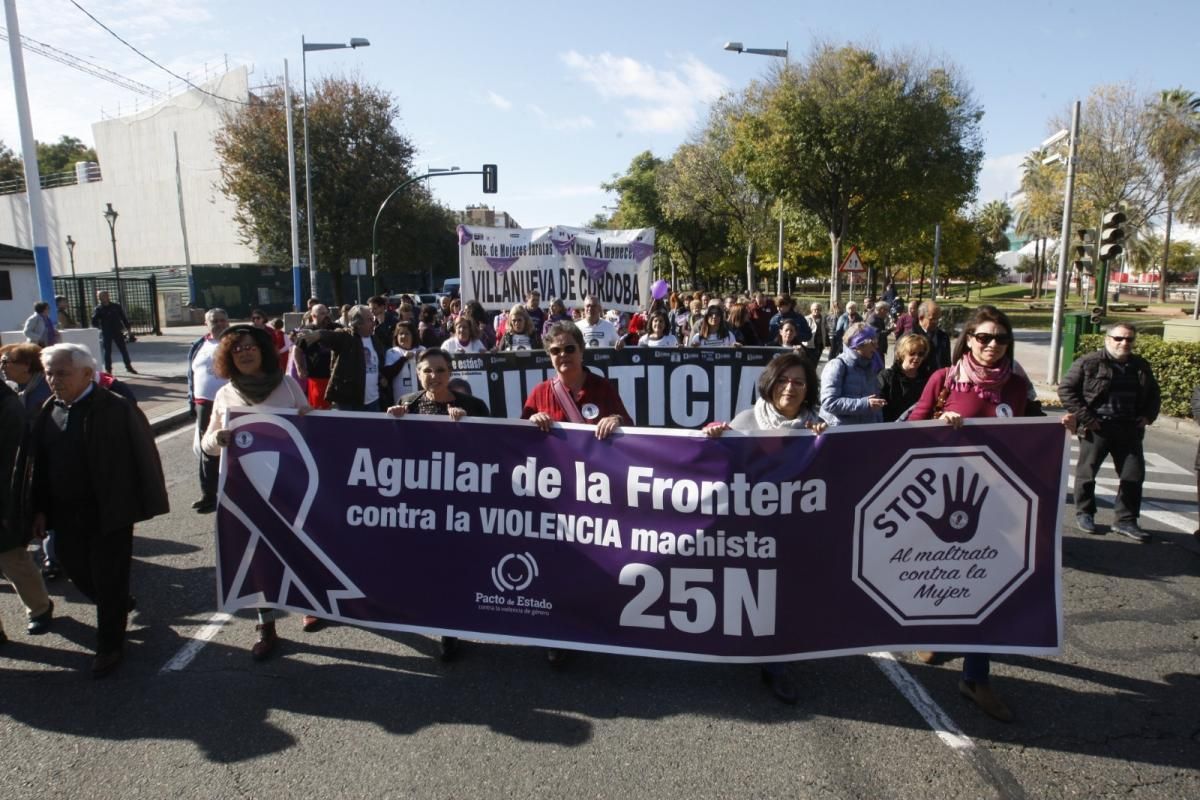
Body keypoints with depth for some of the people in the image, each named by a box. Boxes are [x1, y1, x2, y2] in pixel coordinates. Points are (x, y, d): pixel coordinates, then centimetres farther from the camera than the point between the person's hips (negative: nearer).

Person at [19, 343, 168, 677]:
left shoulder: (116, 409, -15)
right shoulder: (49, 411, 5)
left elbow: (141, 459, -13)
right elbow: (37, 463, 10)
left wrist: (138, 507, -13)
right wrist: (40, 509, 7)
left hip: (108, 512, -6)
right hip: (65, 513, 6)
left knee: (109, 580, 4)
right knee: (77, 570, 17)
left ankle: (110, 646, 22)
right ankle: (119, 605, 45)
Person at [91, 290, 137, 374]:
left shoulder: (116, 306, 5)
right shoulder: (98, 309, 0)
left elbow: (123, 318, 10)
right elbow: (94, 322, -1)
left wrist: (128, 328, 8)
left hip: (118, 332, 1)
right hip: (106, 333, -1)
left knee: (124, 350, 4)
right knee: (107, 351, 2)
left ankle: (129, 367, 13)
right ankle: (108, 369, 9)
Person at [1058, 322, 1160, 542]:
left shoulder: (1141, 367, 10)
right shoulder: (1089, 363, -7)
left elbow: (1154, 394, 24)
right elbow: (1066, 389, -10)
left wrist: (1149, 415, 7)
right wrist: (1085, 417, -14)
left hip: (1129, 431, 5)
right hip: (1097, 429, -4)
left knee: (1134, 475, 4)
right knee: (1086, 472, 5)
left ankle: (1125, 520, 15)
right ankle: (1084, 513, 22)